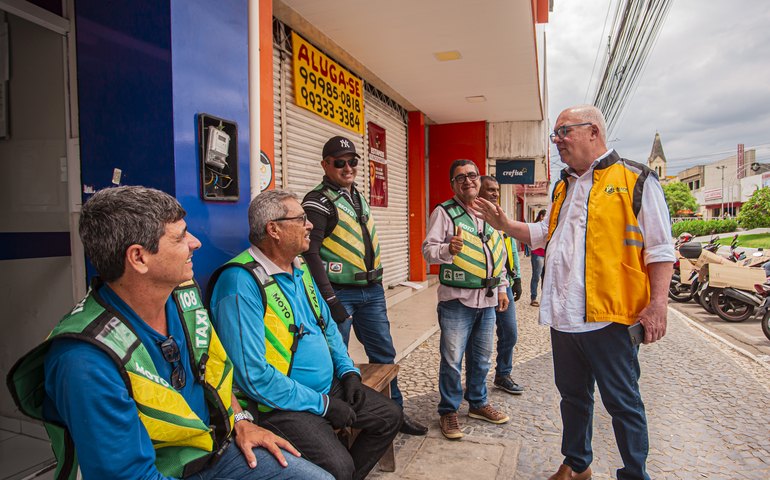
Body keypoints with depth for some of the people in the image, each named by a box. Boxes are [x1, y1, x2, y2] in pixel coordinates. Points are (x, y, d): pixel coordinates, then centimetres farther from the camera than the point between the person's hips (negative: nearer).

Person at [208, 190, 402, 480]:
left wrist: (348, 369, 5)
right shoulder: (242, 282, -23)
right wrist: (323, 405, -19)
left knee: (389, 416, 9)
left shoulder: (299, 267, 7)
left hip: (328, 386, 9)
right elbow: (254, 375, -26)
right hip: (281, 403, -9)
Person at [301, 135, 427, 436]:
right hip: (340, 294, -8)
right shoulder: (318, 202, -11)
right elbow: (310, 253, -18)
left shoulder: (359, 197, 15)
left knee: (384, 355, 14)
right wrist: (329, 300, -21)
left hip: (371, 291, 8)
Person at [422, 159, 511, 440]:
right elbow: (428, 250, -13)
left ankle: (478, 403, 35)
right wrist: (448, 250, -34)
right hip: (456, 300, -6)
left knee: (481, 358, 17)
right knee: (452, 359, 0)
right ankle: (448, 412, 16)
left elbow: (500, 253, 19)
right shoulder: (444, 212, -6)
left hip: (487, 300, 6)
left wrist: (502, 287, 16)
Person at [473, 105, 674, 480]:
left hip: (607, 316, -6)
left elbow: (659, 249, -7)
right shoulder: (563, 187, 15)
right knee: (572, 394, 19)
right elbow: (544, 233, 26)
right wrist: (505, 225, 13)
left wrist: (657, 303, -14)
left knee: (622, 402, 7)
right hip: (564, 315, 7)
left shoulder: (636, 180, -5)